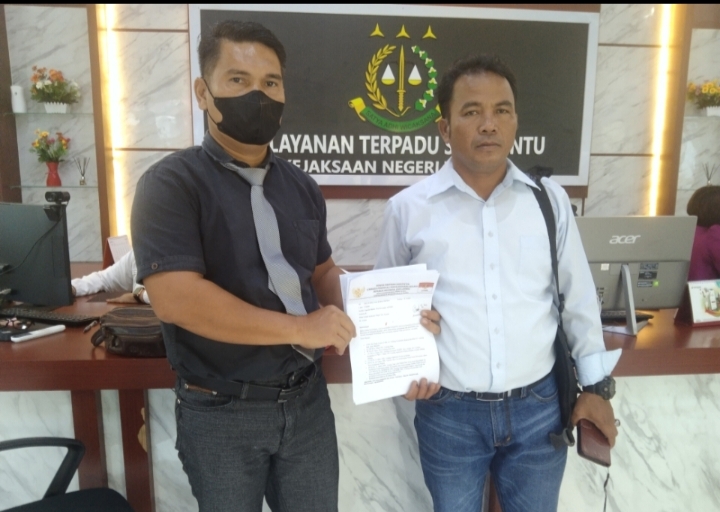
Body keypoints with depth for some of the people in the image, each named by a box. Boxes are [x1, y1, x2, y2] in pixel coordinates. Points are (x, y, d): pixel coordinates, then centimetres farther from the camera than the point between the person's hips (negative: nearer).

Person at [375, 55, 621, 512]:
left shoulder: (550, 199, -1)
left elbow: (578, 297, 6)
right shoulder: (408, 208, -6)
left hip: (538, 406, 2)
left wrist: (596, 384, 9)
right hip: (448, 411, -1)